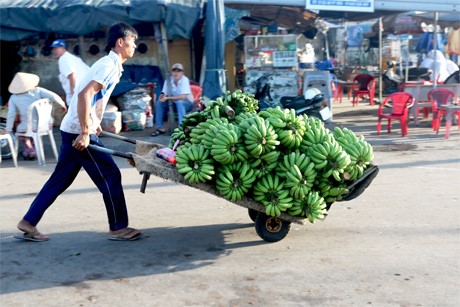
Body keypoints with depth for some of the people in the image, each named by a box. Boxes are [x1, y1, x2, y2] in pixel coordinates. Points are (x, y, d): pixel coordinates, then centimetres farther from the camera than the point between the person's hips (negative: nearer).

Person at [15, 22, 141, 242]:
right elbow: (85, 95, -25)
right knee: (110, 176, -2)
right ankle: (118, 228, 8)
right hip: (79, 131, -10)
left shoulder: (109, 64, 17)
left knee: (60, 179, 14)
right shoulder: (110, 65, -14)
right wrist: (85, 133, -26)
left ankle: (28, 223, 21)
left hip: (73, 130, 10)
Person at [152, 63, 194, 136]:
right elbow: (164, 94, -1)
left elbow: (183, 97, -28)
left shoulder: (185, 80, -20)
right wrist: (162, 96, -26)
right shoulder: (168, 80, -4)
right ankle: (160, 128, -7)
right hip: (174, 103, 5)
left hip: (187, 103, -5)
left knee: (179, 102, -37)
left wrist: (168, 98, -31)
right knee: (159, 103, -14)